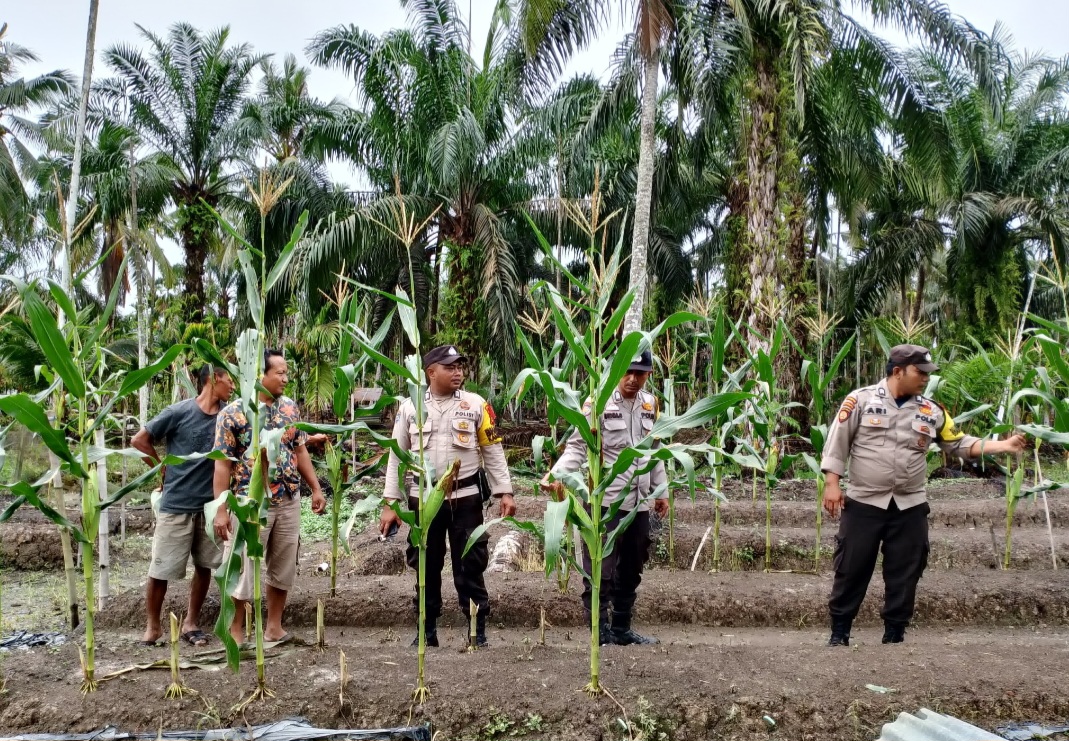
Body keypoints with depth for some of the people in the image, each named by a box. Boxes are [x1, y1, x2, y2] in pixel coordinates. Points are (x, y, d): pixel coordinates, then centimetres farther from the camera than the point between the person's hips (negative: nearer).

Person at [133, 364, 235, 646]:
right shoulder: (179, 412, -11)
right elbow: (139, 440, -3)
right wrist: (164, 470, 1)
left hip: (210, 504, 4)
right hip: (176, 505, -4)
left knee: (204, 566, 10)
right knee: (160, 569, 3)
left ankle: (191, 622, 25)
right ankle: (153, 625, 21)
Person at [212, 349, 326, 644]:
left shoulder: (290, 407, 5)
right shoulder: (233, 413, -10)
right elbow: (223, 464, -10)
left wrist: (316, 489, 9)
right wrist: (221, 510, -12)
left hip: (289, 502, 5)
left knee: (283, 566, 12)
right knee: (244, 569, 3)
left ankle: (274, 625, 25)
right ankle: (236, 630, 18)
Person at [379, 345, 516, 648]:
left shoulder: (476, 405, 1)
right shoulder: (410, 407, 2)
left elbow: (493, 451, 3)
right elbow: (397, 457, 5)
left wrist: (505, 492, -4)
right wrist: (390, 504, 1)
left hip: (465, 498, -1)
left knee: (470, 566, 4)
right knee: (426, 567, 10)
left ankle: (478, 631, 14)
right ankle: (426, 630, 23)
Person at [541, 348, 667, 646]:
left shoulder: (650, 404, 9)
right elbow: (577, 446, -13)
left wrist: (661, 491, 18)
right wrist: (557, 474, -28)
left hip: (639, 502, 6)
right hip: (605, 501, -6)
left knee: (631, 570, 14)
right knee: (600, 571, -3)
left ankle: (622, 628, 26)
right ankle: (601, 633, 6)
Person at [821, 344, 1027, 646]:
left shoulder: (931, 411, 5)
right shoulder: (862, 399, -6)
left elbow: (959, 444, 12)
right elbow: (837, 443, -4)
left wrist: (1003, 445, 1)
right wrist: (832, 484, -9)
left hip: (910, 507, 3)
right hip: (863, 503, -3)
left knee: (904, 573, 9)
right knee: (851, 569, 3)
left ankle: (895, 635, 21)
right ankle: (839, 631, 16)